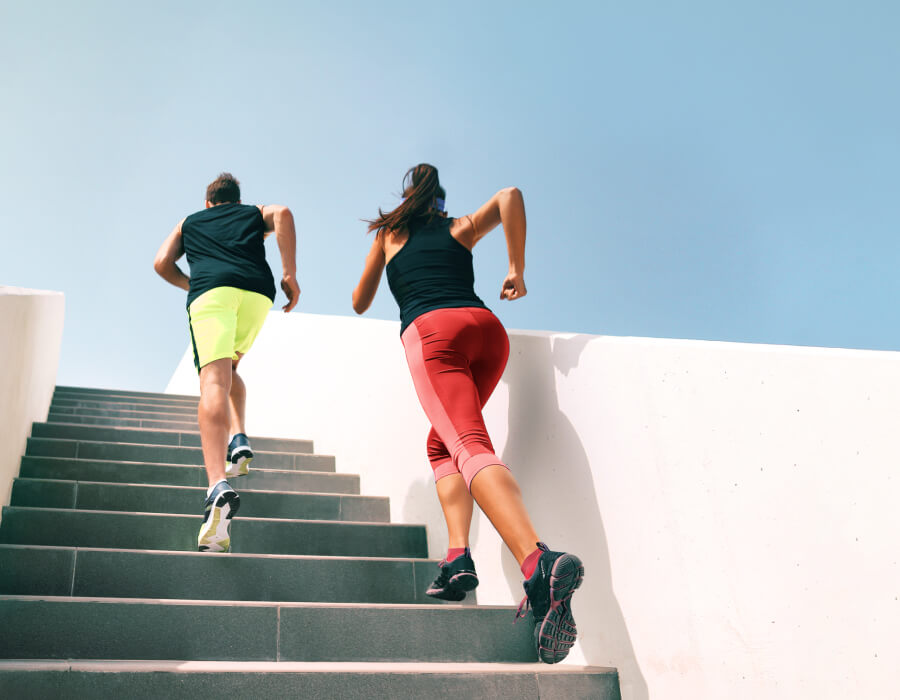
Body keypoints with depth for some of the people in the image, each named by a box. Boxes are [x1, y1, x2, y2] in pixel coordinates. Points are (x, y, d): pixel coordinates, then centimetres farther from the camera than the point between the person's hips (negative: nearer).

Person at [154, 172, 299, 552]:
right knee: (228, 367, 27)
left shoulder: (189, 222, 36)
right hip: (257, 291, 2)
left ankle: (218, 485, -39)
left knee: (213, 382, -19)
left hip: (210, 289, -2)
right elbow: (283, 214, 9)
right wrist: (290, 274, 3)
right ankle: (239, 439, 3)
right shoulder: (255, 214, 33)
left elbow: (162, 263, 21)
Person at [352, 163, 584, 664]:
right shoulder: (462, 228, 30)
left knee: (470, 445, -22)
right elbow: (510, 196, 10)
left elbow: (360, 304, 36)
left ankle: (540, 564, -47)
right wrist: (517, 269, 14)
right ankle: (458, 557, -2)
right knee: (442, 443, 20)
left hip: (432, 330, -4)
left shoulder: (390, 234, 29)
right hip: (487, 326, 4)